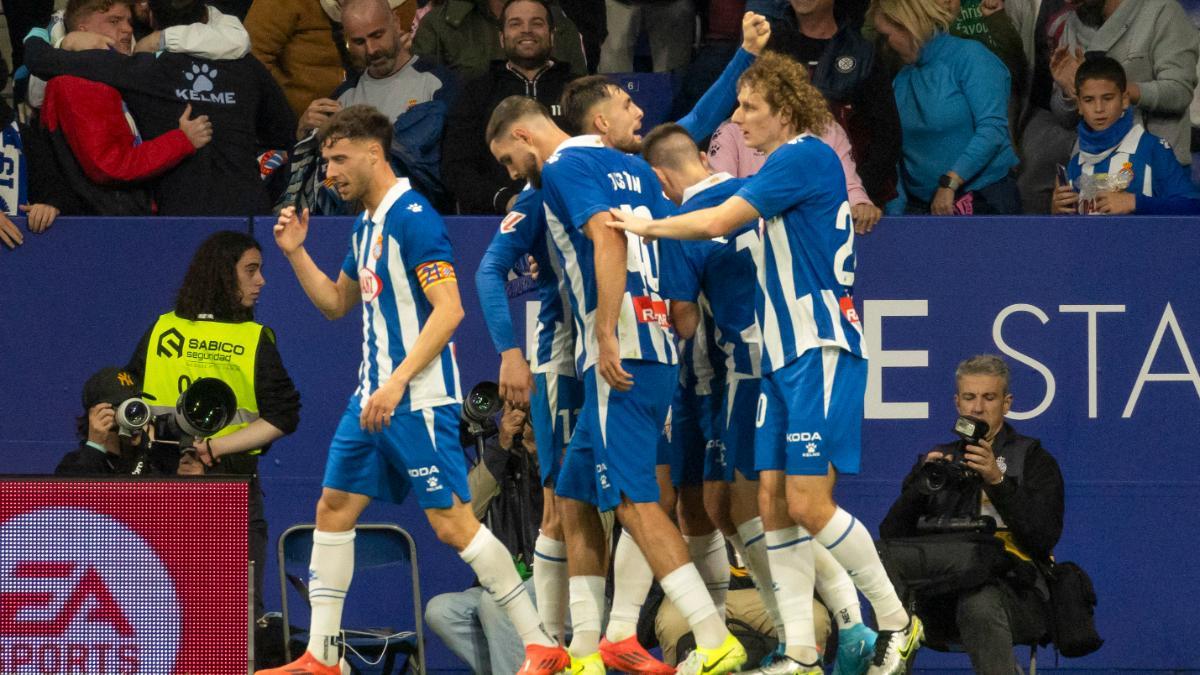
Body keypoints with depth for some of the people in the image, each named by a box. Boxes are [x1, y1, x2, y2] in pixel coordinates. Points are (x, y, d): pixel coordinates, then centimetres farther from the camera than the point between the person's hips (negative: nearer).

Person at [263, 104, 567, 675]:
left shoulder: (413, 218, -15)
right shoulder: (367, 226, 14)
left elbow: (449, 310, -23)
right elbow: (336, 304, 27)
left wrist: (396, 383, -26)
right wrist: (296, 252, 13)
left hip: (418, 401, -10)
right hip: (371, 399, 10)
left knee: (452, 523, -11)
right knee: (333, 509, 9)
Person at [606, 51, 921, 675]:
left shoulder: (805, 156, -12)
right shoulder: (783, 168, 17)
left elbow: (717, 222, -16)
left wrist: (644, 225, -2)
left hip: (820, 353, -9)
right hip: (783, 359, 10)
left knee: (808, 502, -13)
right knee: (773, 505, 2)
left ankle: (896, 624, 2)